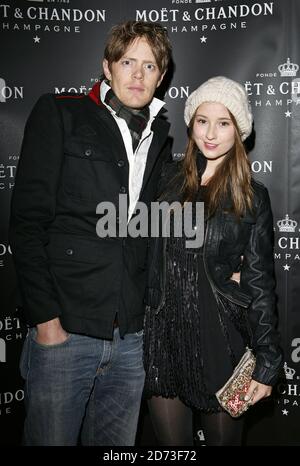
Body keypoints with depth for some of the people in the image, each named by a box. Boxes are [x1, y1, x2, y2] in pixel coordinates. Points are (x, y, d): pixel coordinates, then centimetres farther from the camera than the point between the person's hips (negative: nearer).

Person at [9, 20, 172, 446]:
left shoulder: (162, 140, 13)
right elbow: (28, 220, -7)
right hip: (63, 330, -4)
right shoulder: (60, 115, 0)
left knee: (117, 443, 14)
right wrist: (45, 317, -12)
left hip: (132, 337, 4)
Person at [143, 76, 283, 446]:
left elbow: (259, 282, -2)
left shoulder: (253, 197, -3)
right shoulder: (167, 178, 2)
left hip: (219, 341, -1)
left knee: (222, 437, 16)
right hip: (161, 336, 2)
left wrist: (267, 363, -5)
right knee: (170, 443, 15)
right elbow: (142, 248, 7)